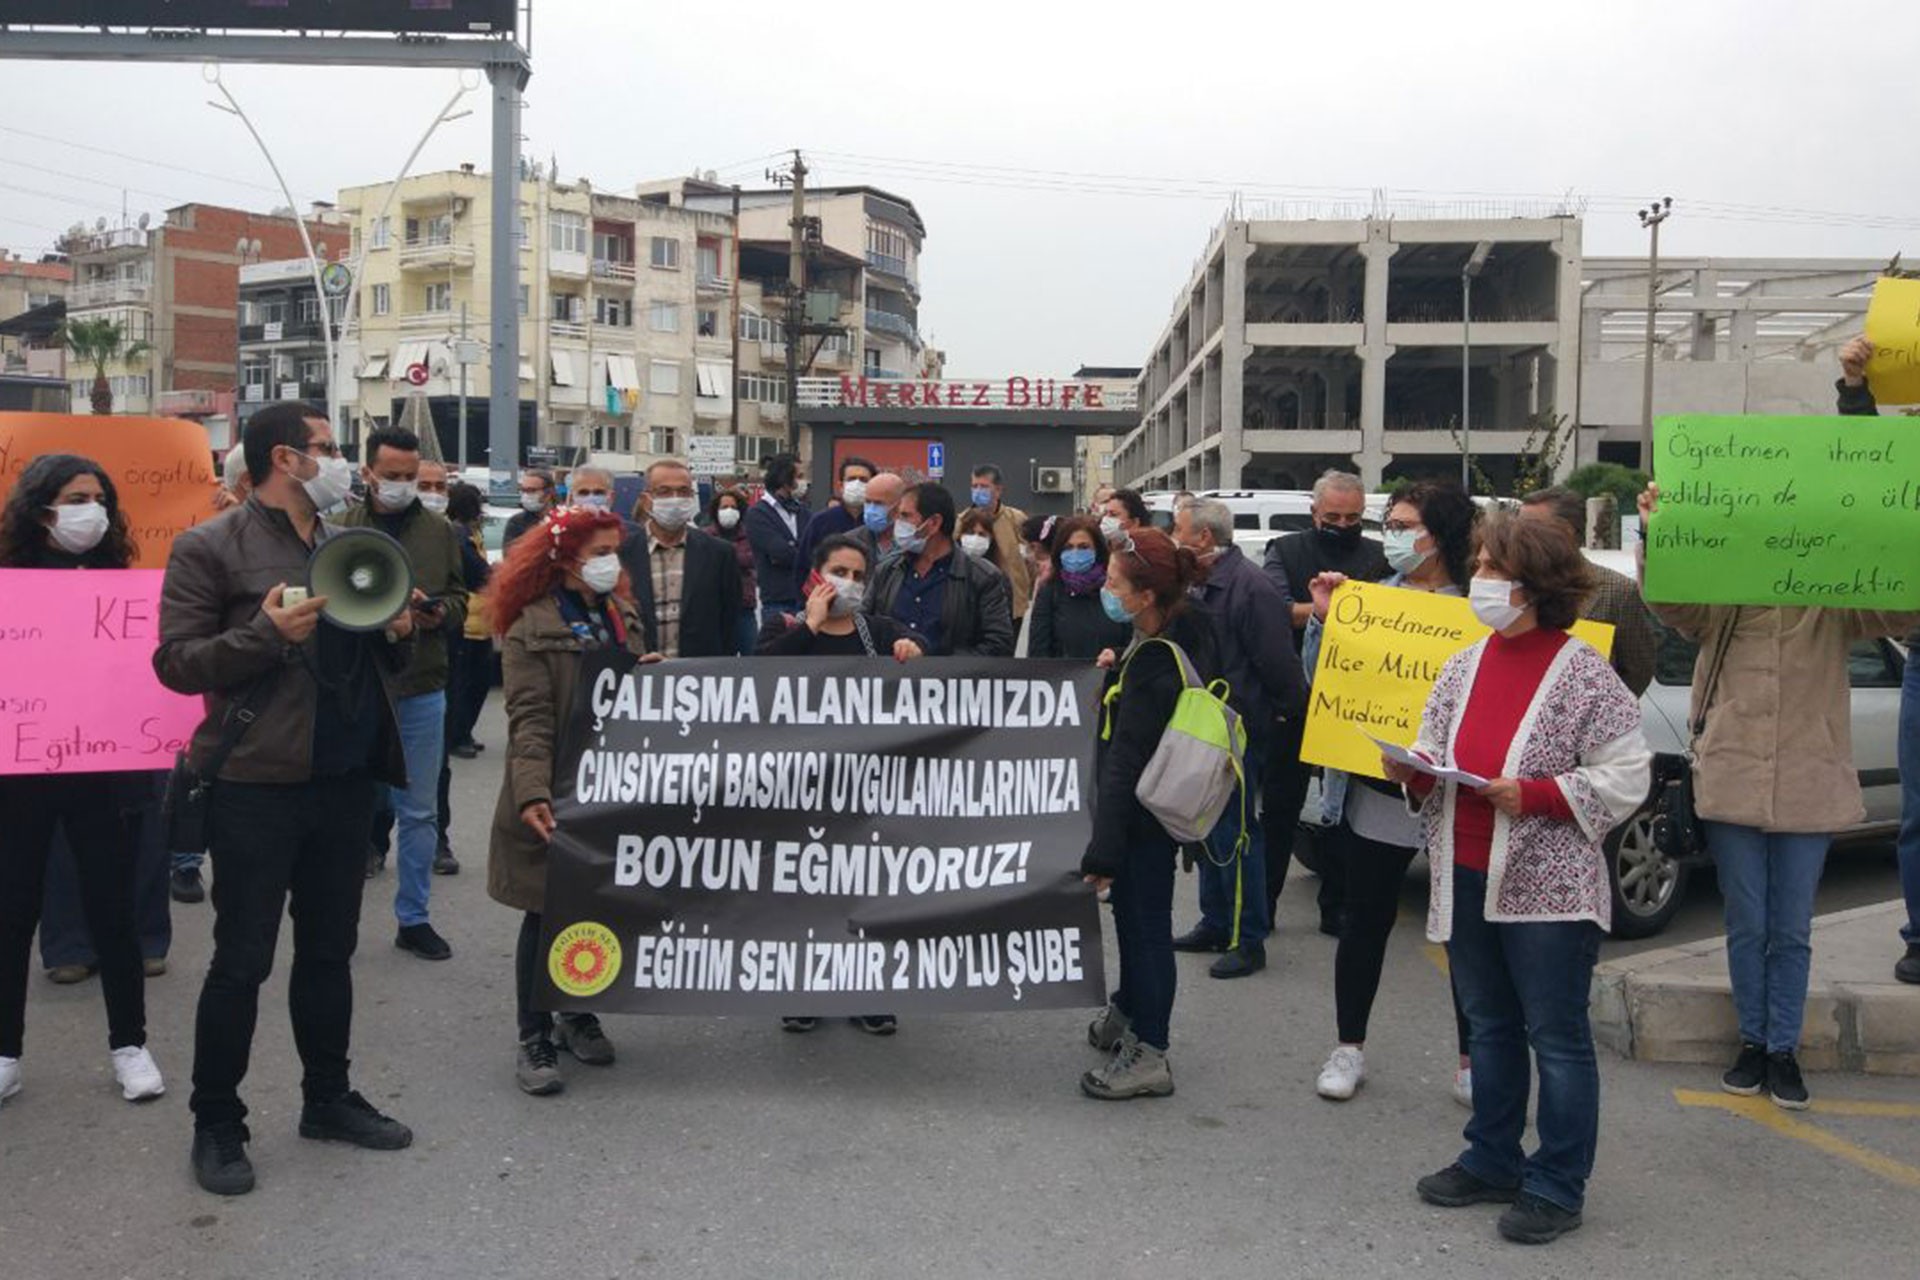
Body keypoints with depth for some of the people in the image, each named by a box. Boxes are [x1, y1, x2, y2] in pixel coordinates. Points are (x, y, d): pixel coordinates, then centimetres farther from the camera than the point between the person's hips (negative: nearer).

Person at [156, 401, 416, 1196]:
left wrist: (397, 634, -2)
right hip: (257, 783, -6)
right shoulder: (210, 549, -5)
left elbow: (379, 664, 20)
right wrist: (267, 633, -22)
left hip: (346, 778, 6)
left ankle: (327, 1098, 29)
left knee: (329, 950, 15)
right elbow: (174, 663, -10)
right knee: (242, 960, 1)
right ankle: (216, 1123, 16)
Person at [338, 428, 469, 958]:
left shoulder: (439, 531, 7)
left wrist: (440, 613, -10)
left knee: (419, 812, 10)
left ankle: (414, 917, 23)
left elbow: (461, 598, 11)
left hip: (422, 690, 3)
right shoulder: (341, 528, -3)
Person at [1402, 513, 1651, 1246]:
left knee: (1557, 1036, 3)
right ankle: (1492, 1162, 31)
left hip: (1549, 889, -6)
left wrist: (1534, 795, -20)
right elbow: (1435, 757, 15)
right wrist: (1413, 771, -7)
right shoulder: (1464, 667, 8)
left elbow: (1625, 776, -12)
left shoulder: (1584, 675, -11)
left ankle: (1557, 1186, 15)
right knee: (1489, 1028, 18)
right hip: (1467, 879, 7)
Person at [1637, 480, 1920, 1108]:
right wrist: (1655, 538, -37)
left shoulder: (1835, 605, -1)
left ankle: (1783, 1050, 20)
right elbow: (1670, 602, -17)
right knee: (1746, 927, 10)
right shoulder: (1721, 602, 0)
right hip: (1732, 782, 0)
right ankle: (1752, 1042, 24)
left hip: (1809, 789, 0)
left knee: (1792, 932, 8)